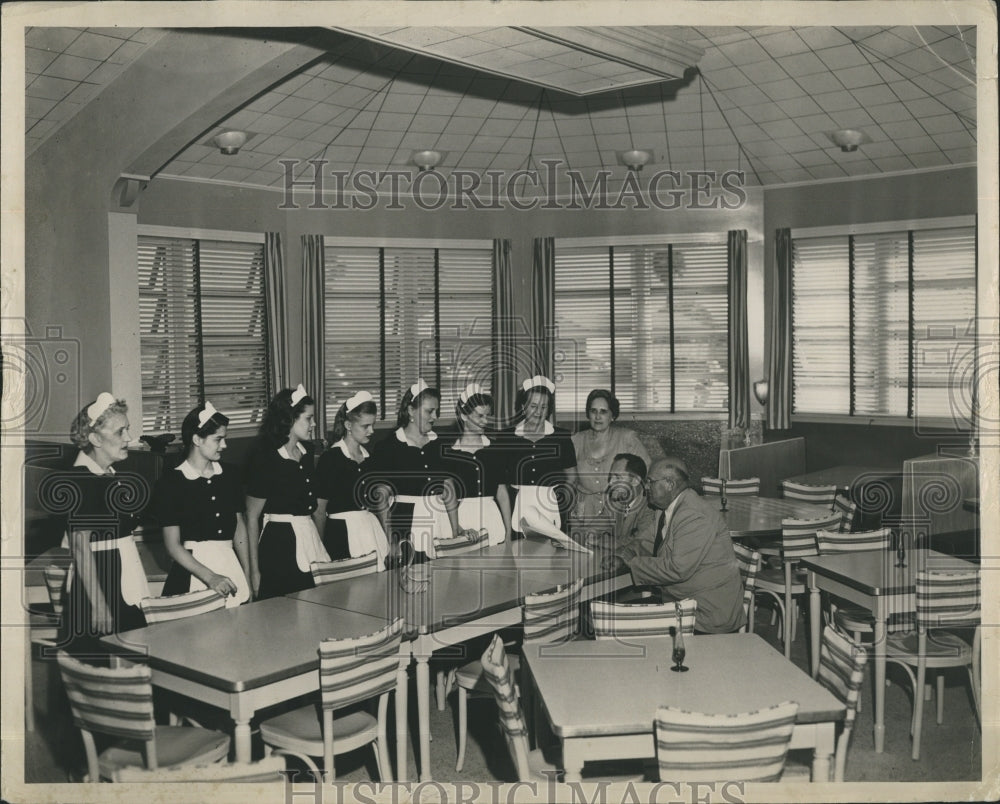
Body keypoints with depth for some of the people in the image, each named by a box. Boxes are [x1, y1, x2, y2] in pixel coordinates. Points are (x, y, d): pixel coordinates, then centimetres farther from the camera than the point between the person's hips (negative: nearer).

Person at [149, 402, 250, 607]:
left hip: (230, 566, 4)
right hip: (193, 568, -4)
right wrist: (209, 577, -17)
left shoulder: (229, 474, 9)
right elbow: (172, 544, -8)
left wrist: (247, 576, 9)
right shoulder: (171, 482, -5)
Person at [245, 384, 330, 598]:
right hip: (279, 543, -7)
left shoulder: (305, 455, 10)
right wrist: (254, 571, -9)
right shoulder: (265, 460, -11)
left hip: (309, 538, 7)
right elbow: (252, 518, -8)